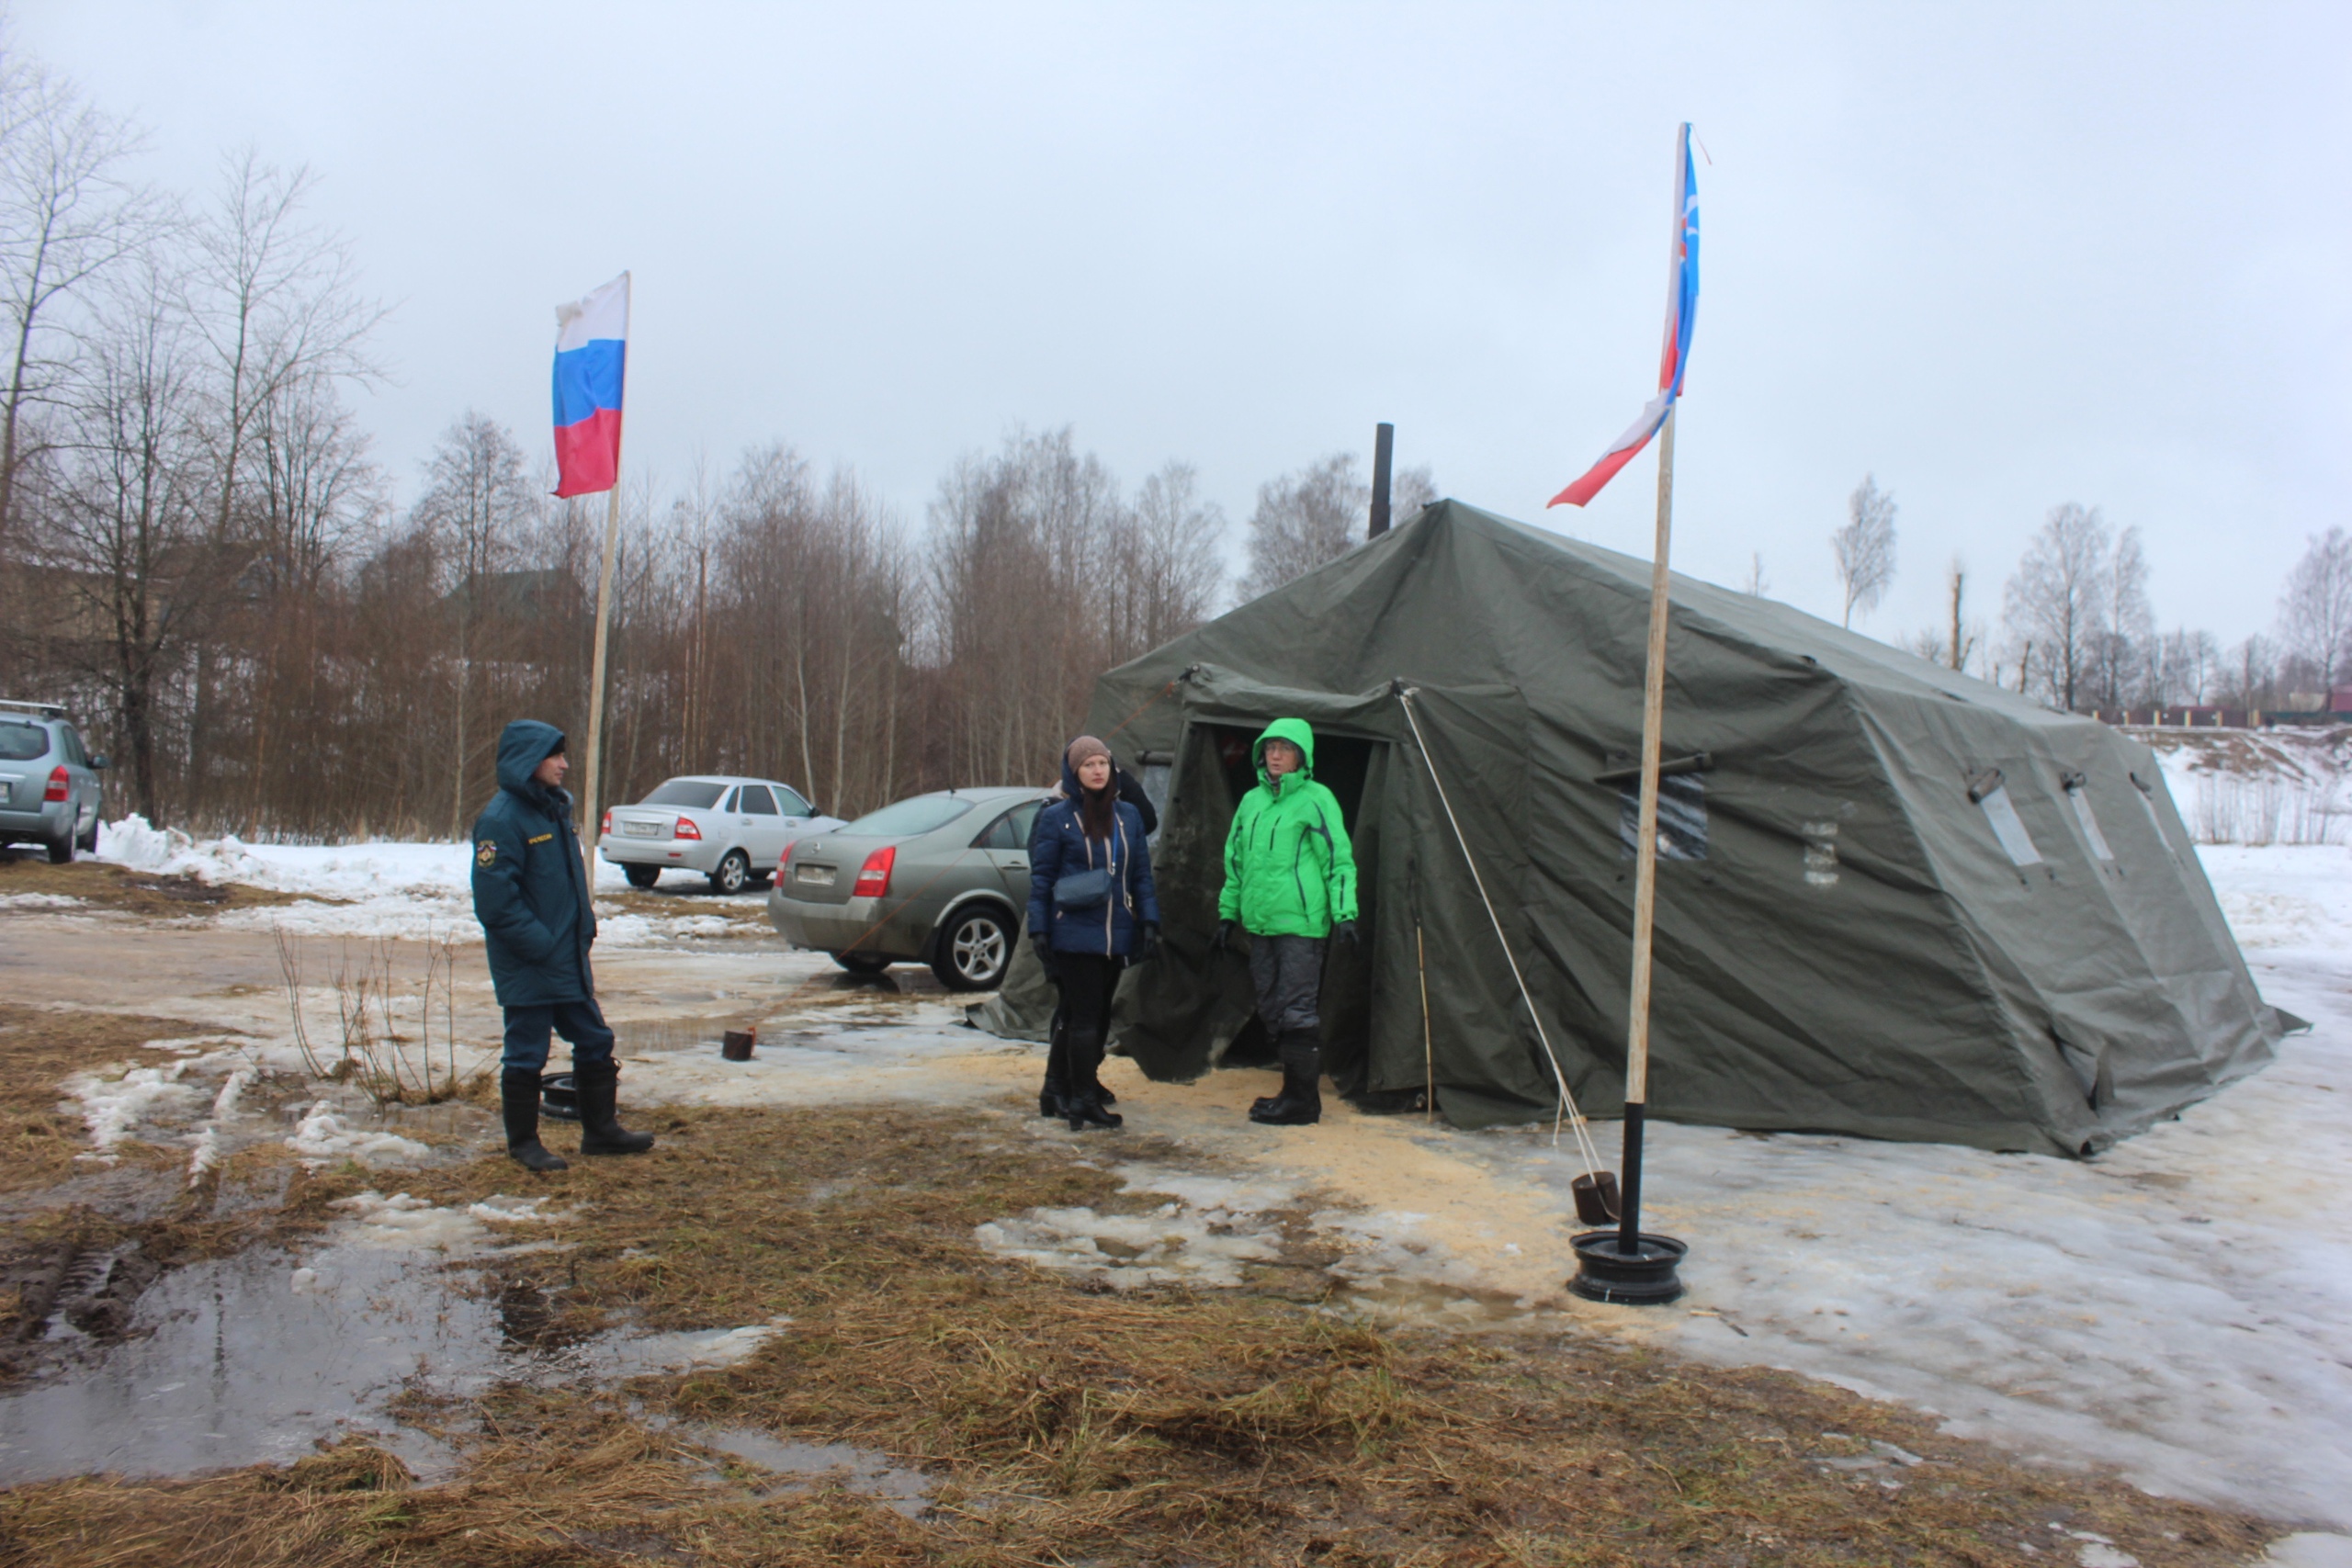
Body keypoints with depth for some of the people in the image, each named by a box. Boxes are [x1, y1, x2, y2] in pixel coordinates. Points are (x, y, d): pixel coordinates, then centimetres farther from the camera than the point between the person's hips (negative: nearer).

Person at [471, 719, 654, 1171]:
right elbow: (495, 900, -21)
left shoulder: (555, 808, 11)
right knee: (526, 1055, 4)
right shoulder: (501, 819, -17)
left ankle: (600, 1130, 26)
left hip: (569, 960, 9)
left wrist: (585, 926, 9)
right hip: (527, 968, -9)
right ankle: (523, 1143, 18)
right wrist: (540, 944, -20)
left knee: (595, 1043, 14)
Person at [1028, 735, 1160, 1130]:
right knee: (1085, 1016, -5)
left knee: (1099, 1016, 10)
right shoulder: (1056, 818, -1)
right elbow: (1040, 878, -1)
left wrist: (1149, 923, 3)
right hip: (1074, 933, -5)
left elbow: (1142, 873, 11)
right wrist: (1038, 930, -6)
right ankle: (1085, 1102, -1)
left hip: (1116, 935, 5)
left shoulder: (1128, 815, 9)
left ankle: (1061, 1085, 22)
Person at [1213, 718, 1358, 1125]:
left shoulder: (1317, 799, -4)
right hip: (1260, 923, 7)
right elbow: (1235, 862, 21)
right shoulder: (1251, 801, 15)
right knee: (1272, 1009, 11)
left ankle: (1301, 1101, 1)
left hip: (1302, 924, -7)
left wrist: (1344, 913, -13)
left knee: (1297, 1011, -7)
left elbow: (1340, 861, -5)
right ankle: (1299, 1088, 22)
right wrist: (1228, 912, 19)